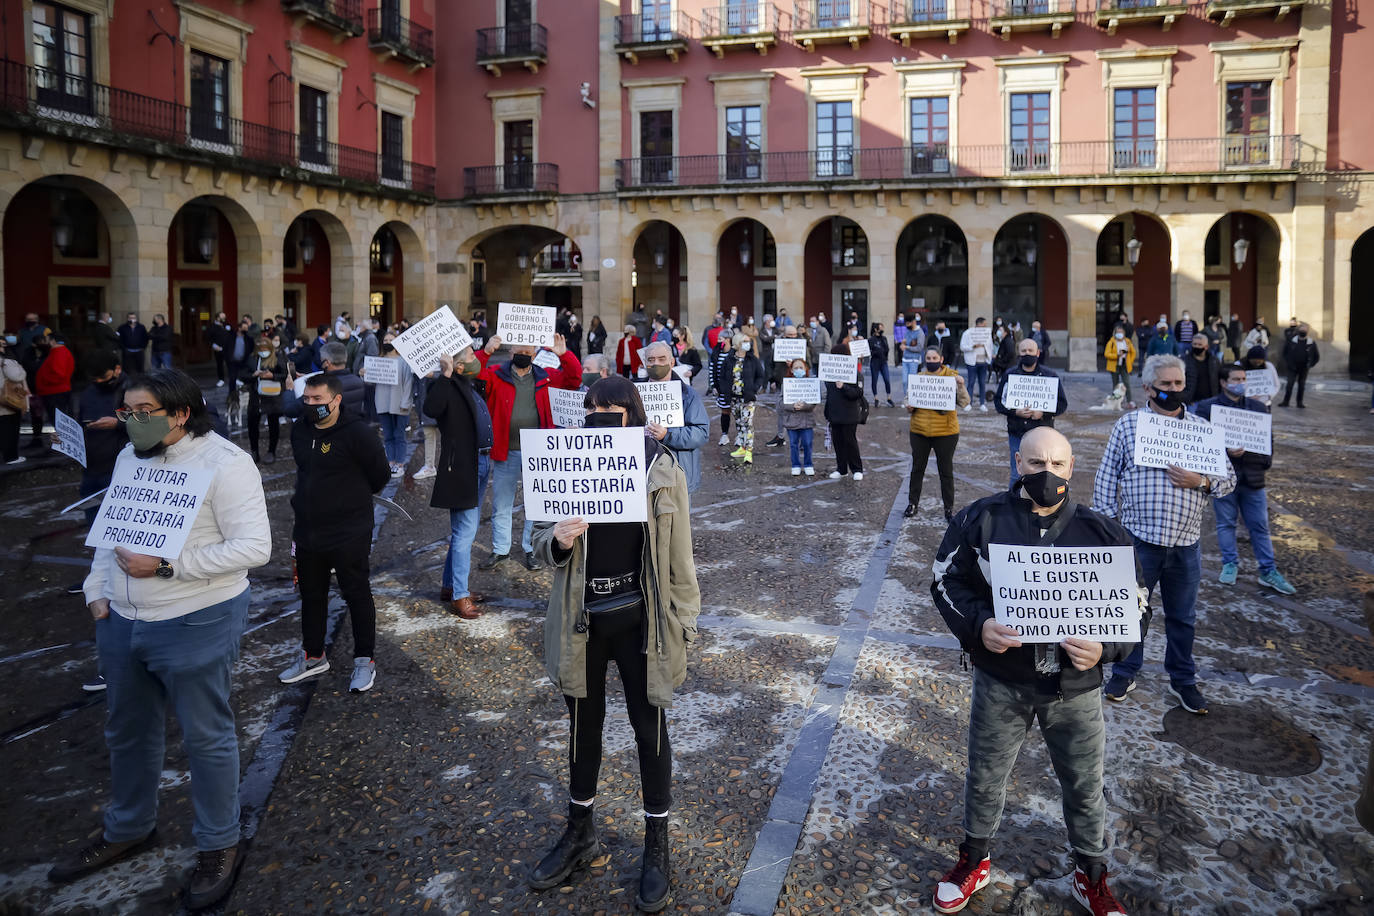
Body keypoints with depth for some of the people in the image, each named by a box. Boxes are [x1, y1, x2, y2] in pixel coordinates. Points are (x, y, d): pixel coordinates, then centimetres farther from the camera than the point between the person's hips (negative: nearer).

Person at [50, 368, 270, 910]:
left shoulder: (223, 463, -17)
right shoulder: (130, 457, 7)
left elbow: (254, 547, -22)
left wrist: (165, 566, -24)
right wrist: (97, 591, 7)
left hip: (197, 625, -7)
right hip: (123, 621, 8)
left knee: (206, 737, 7)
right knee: (127, 731, 22)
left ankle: (219, 845, 26)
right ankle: (127, 830, 44)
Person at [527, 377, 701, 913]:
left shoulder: (662, 472, -10)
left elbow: (678, 554, -4)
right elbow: (541, 540, 3)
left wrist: (684, 622, -2)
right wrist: (557, 541, -19)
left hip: (639, 621, -2)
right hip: (580, 621, 2)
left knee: (650, 729, 10)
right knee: (584, 725, 18)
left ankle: (657, 848, 30)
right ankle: (580, 834, 40)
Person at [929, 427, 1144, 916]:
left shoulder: (1102, 532, -6)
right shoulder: (981, 519, -9)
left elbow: (1134, 606, 0)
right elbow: (946, 580, -2)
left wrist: (1106, 648, -20)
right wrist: (977, 624, -21)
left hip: (1075, 688, 1)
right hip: (1000, 681, 0)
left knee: (1085, 786, 16)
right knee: (984, 778, 17)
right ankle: (975, 861, 43)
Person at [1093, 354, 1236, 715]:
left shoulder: (1201, 428, 6)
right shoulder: (1128, 424, 0)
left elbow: (1229, 478, 9)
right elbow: (1106, 478, 2)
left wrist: (1200, 481, -12)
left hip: (1185, 543, 2)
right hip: (1139, 539, -2)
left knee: (1183, 616, 15)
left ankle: (1183, 680, 31)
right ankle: (1125, 673, 27)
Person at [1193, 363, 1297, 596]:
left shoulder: (1258, 408, 10)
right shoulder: (1207, 408, -1)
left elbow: (1268, 440, 13)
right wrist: (1226, 451, -18)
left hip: (1252, 478, 2)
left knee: (1260, 525, 6)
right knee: (1226, 523, 9)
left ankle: (1268, 571, 14)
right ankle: (1230, 564, 23)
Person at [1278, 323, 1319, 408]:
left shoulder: (1311, 343, -3)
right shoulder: (1292, 341, -4)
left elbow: (1316, 356, 7)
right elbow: (1285, 351, 10)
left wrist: (1310, 365, 1)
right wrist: (1286, 362, 5)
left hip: (1304, 368, 1)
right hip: (1292, 367, -1)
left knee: (1302, 385, 7)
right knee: (1289, 384, -4)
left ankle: (1300, 402, 16)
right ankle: (1285, 401, 2)